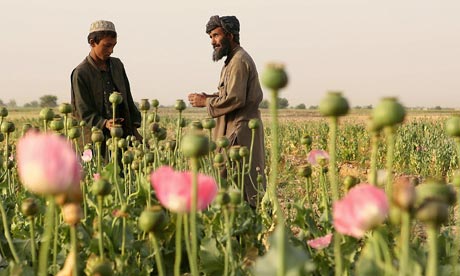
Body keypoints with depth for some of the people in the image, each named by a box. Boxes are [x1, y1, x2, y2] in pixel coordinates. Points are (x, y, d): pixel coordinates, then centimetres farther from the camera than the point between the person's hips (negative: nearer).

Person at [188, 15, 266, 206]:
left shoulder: (239, 61, -13)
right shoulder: (234, 59, 20)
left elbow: (235, 99, -21)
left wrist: (206, 102, -11)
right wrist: (211, 97, 7)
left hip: (240, 132, -10)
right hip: (235, 130, 10)